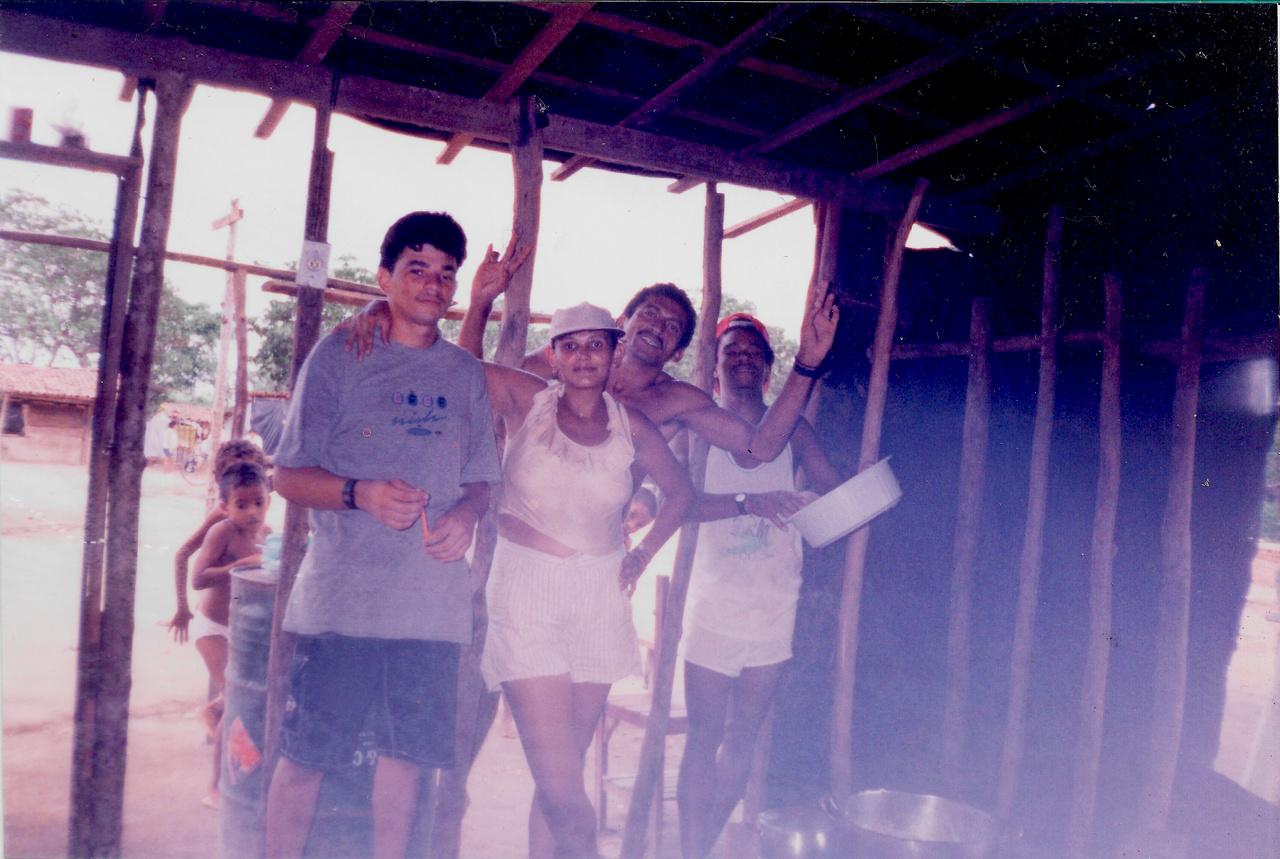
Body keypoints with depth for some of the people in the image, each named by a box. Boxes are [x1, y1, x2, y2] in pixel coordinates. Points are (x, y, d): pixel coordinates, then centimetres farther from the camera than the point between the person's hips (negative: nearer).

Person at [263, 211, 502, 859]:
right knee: (306, 753, 3)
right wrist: (361, 493, -19)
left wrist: (466, 513, -8)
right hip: (341, 596, -3)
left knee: (406, 750, 10)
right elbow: (289, 477, 0)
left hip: (432, 601, 3)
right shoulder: (339, 355, 2)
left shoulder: (466, 373, 12)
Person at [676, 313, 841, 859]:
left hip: (774, 605, 3)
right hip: (714, 603, -2)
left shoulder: (792, 431, 6)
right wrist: (748, 502, -27)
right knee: (704, 737, 0)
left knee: (742, 738, 10)